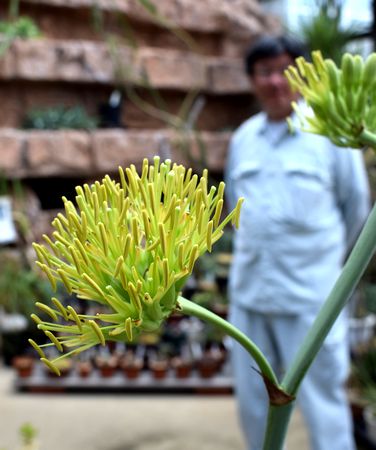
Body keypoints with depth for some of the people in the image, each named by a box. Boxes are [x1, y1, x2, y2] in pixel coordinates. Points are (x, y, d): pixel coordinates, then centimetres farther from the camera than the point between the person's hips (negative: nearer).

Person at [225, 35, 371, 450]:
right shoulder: (243, 137, 7)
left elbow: (356, 208, 3)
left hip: (311, 295, -4)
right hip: (248, 291, 5)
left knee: (322, 404, 4)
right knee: (252, 401, 16)